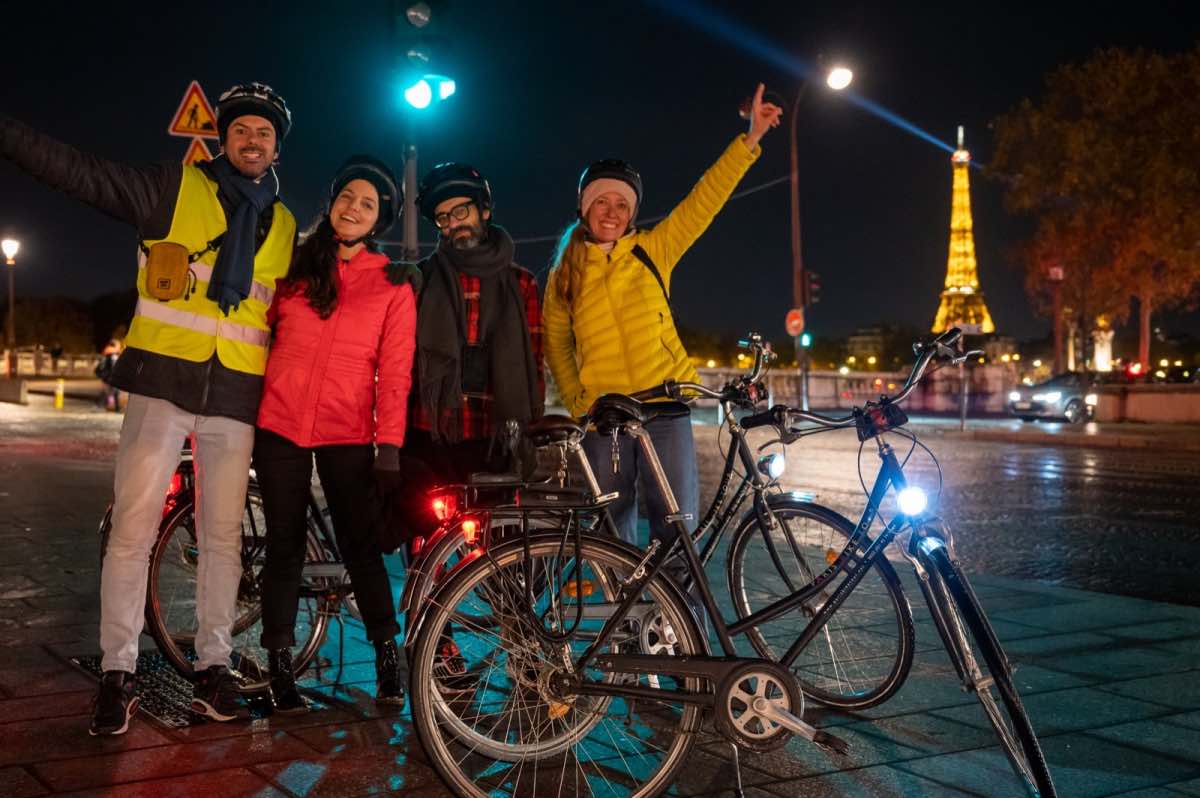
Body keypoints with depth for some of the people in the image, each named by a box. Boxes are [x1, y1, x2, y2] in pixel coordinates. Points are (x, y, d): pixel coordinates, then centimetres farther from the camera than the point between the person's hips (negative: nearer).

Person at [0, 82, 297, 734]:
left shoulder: (283, 226, 14)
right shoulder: (174, 188, 4)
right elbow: (80, 172, -3)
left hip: (236, 396, 3)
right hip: (162, 382, -2)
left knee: (223, 535, 6)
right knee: (133, 528, -4)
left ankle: (213, 665, 17)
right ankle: (117, 673, 7)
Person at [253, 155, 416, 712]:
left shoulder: (393, 284, 2)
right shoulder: (293, 265, 9)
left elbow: (395, 371, -2)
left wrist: (389, 445, -9)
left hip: (346, 435, -2)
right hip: (279, 425, 2)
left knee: (361, 547, -1)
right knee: (285, 547, 6)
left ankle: (388, 664, 14)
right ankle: (280, 668, 17)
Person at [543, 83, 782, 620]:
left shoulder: (652, 252, 6)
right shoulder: (565, 273, 8)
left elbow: (705, 200, -1)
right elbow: (556, 344, 11)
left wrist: (751, 139, -8)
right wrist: (578, 404, 1)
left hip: (664, 405, -1)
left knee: (677, 527, -4)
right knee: (614, 536, 8)